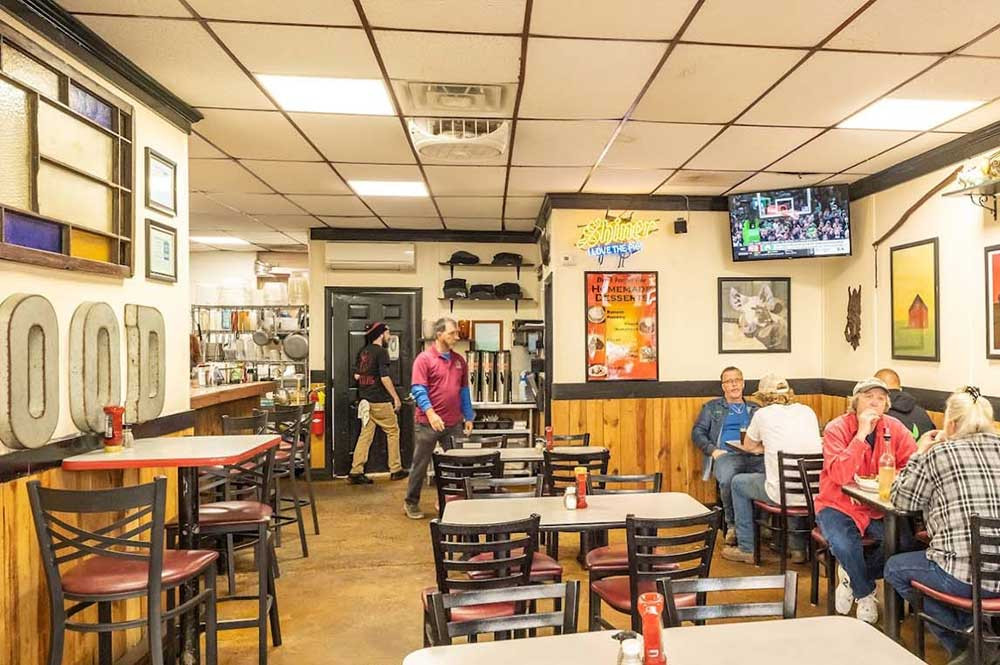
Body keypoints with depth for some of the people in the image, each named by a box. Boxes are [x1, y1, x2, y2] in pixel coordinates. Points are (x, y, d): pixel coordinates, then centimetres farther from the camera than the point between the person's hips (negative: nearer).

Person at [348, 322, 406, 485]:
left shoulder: (363, 352, 11)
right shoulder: (381, 352, -12)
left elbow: (356, 375, 14)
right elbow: (385, 377, -18)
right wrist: (396, 397, -12)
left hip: (365, 399, 7)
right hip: (380, 401, -7)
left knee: (365, 435, 7)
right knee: (393, 431, 7)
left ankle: (356, 472, 4)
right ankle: (395, 470, 13)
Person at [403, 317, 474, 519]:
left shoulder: (459, 360, 9)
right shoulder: (424, 359, -8)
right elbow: (418, 390, -14)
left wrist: (469, 417, 11)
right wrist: (431, 413, -26)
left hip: (454, 423, 5)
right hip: (428, 423, -5)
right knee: (420, 465, 8)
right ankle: (411, 503, 23)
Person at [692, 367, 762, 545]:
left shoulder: (755, 409, 28)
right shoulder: (712, 407, 22)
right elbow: (697, 432, 12)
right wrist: (713, 450, -6)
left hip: (754, 456, 2)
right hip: (726, 455, -1)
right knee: (728, 480, -37)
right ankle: (732, 525, -14)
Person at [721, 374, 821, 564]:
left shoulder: (763, 414, -1)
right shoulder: (808, 411, 9)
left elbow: (748, 447, 13)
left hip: (783, 494, -5)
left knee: (738, 483, 21)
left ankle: (746, 549, 26)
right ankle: (798, 547, 39)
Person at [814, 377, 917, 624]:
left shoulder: (895, 428, 0)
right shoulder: (837, 428, -12)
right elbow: (840, 476, -25)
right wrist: (862, 434, -26)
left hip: (879, 508, 4)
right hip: (839, 505, -4)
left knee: (905, 538, -21)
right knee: (843, 544, -29)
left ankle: (851, 576, 5)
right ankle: (865, 594, 5)